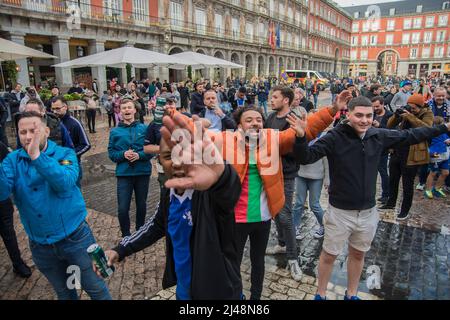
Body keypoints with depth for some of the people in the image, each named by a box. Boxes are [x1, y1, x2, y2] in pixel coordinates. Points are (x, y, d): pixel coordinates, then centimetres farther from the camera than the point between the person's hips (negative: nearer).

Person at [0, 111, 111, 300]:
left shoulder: (65, 154, -10)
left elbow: (65, 183, -29)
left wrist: (36, 156, -37)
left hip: (75, 237, -3)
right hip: (39, 245, 3)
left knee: (96, 289, 12)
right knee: (64, 293, 24)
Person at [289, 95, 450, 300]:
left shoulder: (379, 136, -4)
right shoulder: (334, 137, -18)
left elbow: (410, 135, 11)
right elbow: (306, 158, -24)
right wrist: (301, 137, -44)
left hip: (368, 212, 5)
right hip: (340, 211, -4)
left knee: (358, 254, 22)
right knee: (329, 255, 12)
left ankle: (351, 295, 45)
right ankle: (320, 294, 36)